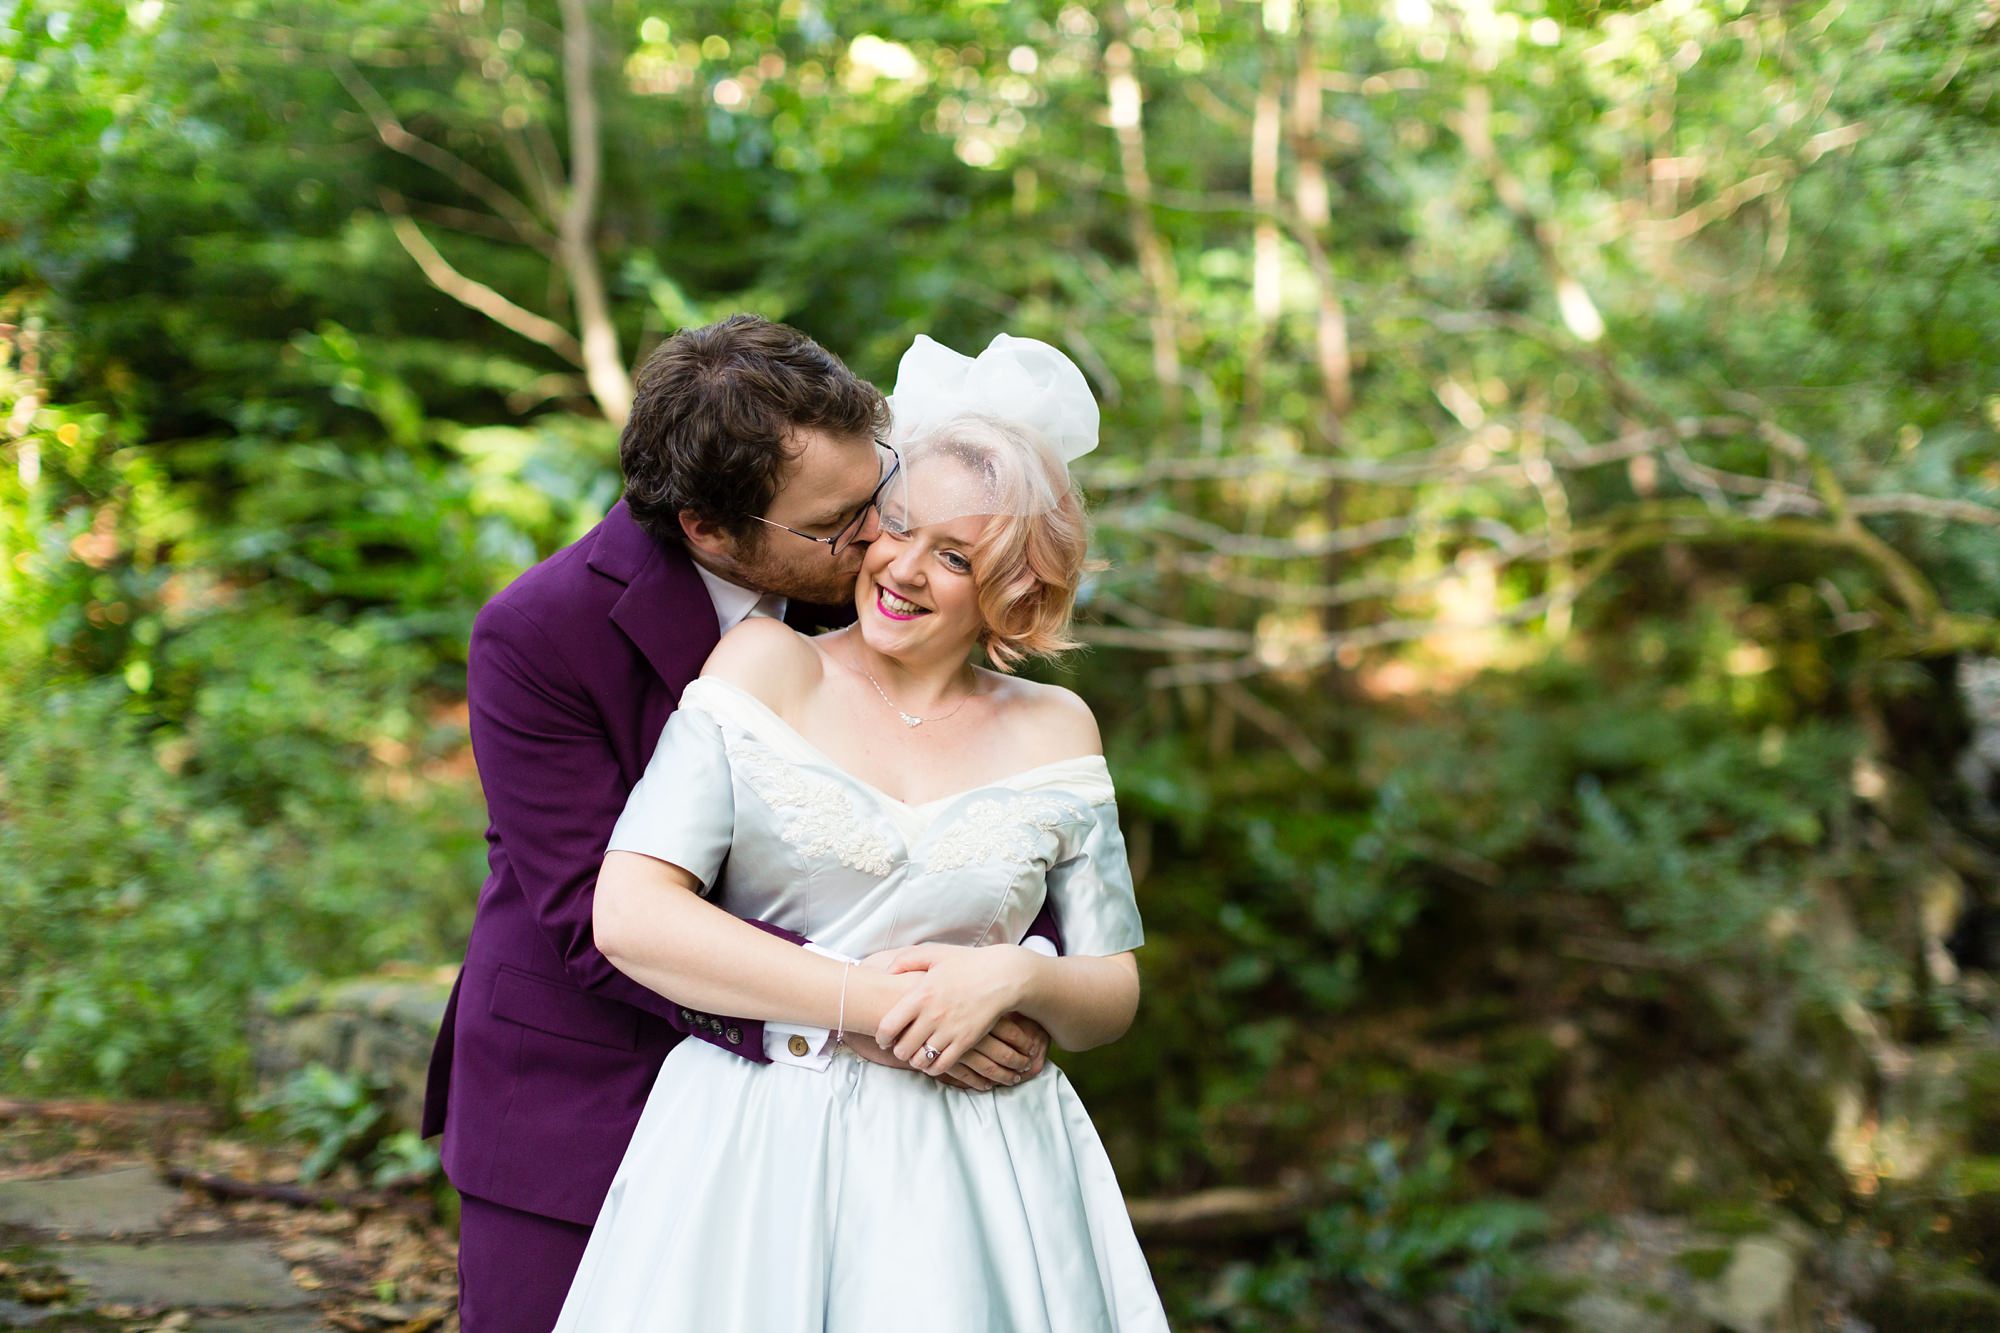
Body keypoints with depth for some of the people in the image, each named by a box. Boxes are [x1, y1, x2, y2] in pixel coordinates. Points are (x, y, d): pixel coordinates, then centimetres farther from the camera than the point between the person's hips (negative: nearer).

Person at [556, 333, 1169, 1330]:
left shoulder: (1053, 730, 7)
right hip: (754, 1156, -2)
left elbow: (1114, 993, 10)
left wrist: (1014, 978, -12)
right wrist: (860, 1005, -13)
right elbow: (630, 914, -11)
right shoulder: (766, 666, -1)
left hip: (974, 1184, 2)